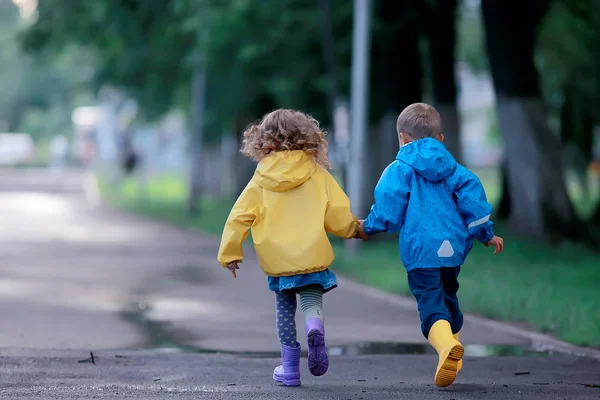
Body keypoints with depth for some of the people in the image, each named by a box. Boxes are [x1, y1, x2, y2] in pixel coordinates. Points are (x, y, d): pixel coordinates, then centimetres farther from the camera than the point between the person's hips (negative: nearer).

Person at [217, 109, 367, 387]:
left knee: (285, 309, 15)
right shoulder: (317, 174, 1)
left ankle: (290, 366, 16)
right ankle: (314, 325, -28)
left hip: (277, 260, 1)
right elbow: (338, 213, 0)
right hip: (312, 255, -1)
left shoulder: (261, 181, 3)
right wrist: (355, 229, 21)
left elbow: (239, 216, 2)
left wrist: (230, 254, 10)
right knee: (311, 300, 7)